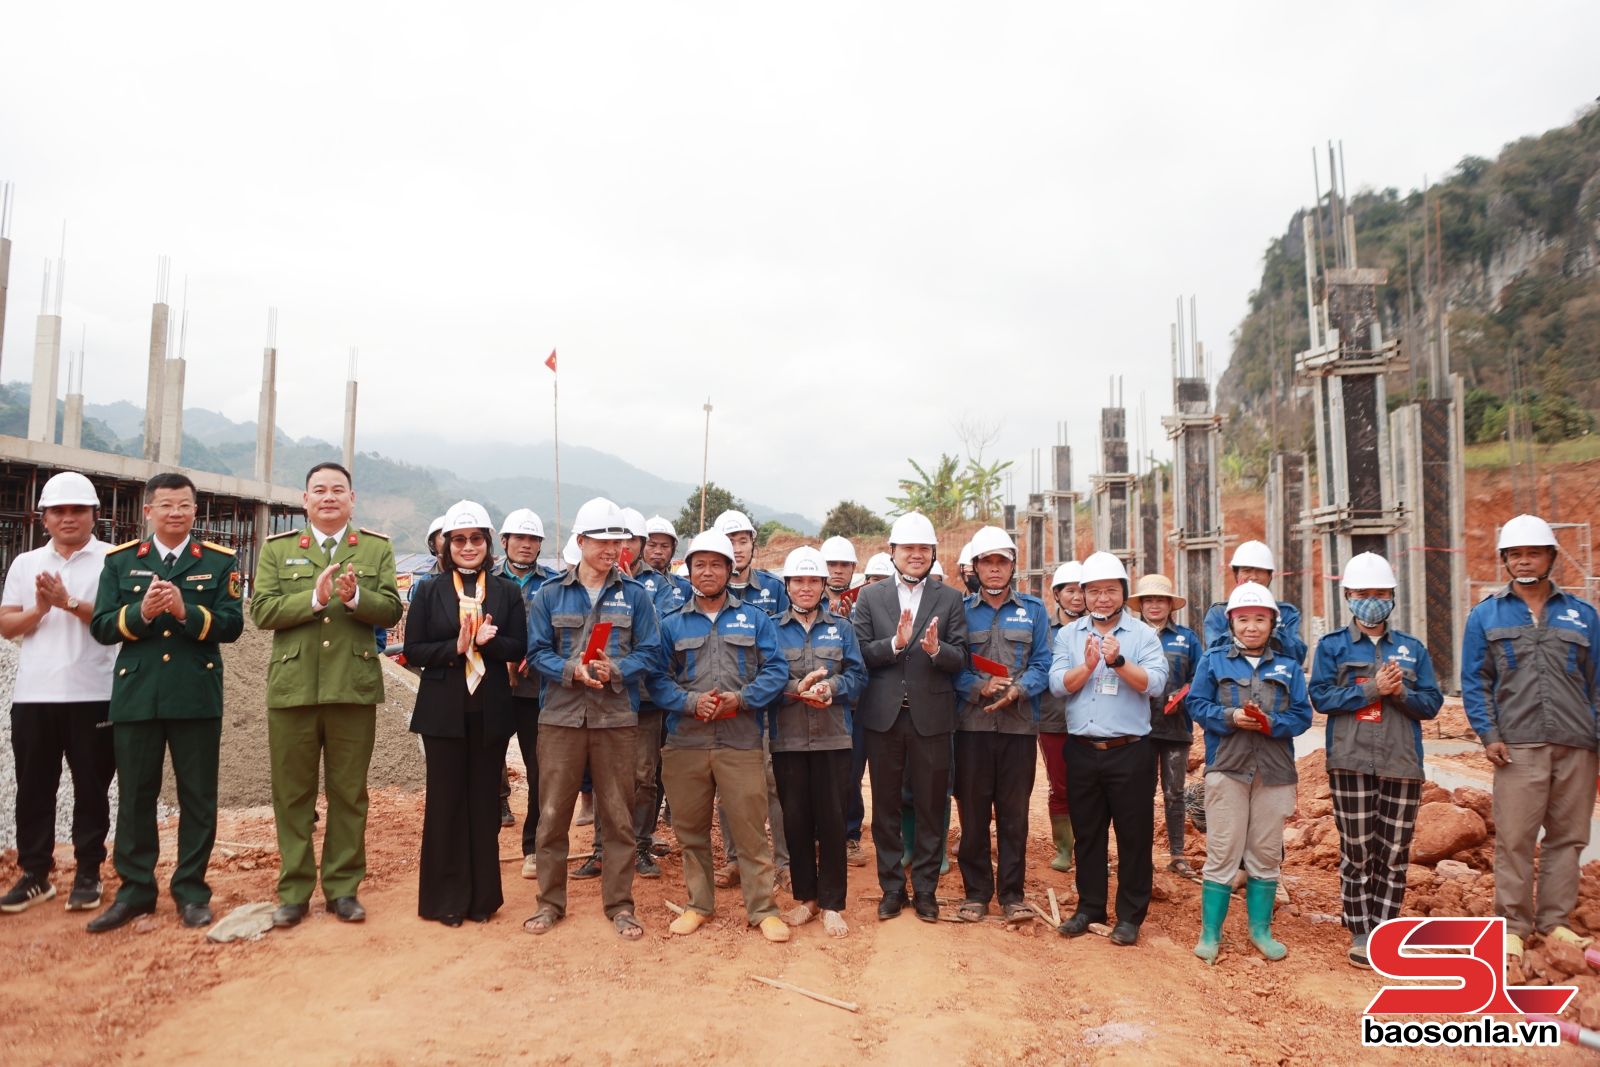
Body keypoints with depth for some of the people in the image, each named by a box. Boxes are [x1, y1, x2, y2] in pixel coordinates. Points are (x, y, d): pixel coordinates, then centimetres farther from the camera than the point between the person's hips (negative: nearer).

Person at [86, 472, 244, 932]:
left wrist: (186, 610, -21)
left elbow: (232, 625, -5)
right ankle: (134, 890, 22)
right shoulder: (119, 561, 9)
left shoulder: (219, 561, 4)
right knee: (135, 797, 9)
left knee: (198, 797, 4)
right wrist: (141, 612, -16)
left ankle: (191, 890, 16)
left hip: (196, 697, -1)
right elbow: (101, 626, 2)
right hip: (135, 696, 2)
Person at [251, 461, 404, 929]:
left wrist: (356, 597, -22)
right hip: (292, 687, 0)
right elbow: (261, 610, -3)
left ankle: (343, 887, 19)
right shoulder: (277, 548, 8)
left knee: (349, 794, 8)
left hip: (354, 688, 0)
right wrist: (314, 598, -17)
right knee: (292, 794, 8)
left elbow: (391, 609, -3)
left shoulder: (377, 548, 8)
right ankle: (294, 891, 20)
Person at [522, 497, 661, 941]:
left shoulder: (635, 595, 3)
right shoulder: (551, 593, 4)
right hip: (561, 715, 0)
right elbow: (537, 652, 1)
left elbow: (649, 653, 0)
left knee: (618, 816, 7)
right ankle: (550, 901, 22)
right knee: (553, 813, 6)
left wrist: (614, 670, -19)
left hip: (617, 717, 0)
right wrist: (572, 670, -17)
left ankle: (619, 904, 20)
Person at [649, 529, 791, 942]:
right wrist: (690, 701, -14)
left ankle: (762, 909, 13)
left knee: (750, 828, 0)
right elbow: (658, 679, 3)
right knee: (691, 829, 11)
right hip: (685, 742, 2)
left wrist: (741, 698, -14)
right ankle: (699, 905, 27)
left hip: (741, 742, -1)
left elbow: (776, 670, 1)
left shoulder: (754, 620, 8)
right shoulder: (671, 625, 10)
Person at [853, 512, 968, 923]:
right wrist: (895, 642, -20)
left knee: (931, 808, 8)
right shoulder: (870, 596, 4)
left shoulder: (950, 599, 4)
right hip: (884, 716, 1)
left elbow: (960, 660, -3)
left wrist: (936, 649, -24)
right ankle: (892, 887, 25)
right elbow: (860, 654, -4)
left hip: (931, 716, 0)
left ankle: (925, 889, 22)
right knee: (885, 807, 11)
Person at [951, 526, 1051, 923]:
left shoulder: (1033, 610, 9)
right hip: (972, 723, 0)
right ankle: (976, 891, 16)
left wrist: (1017, 690, -14)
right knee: (973, 810, 5)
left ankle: (1012, 893, 16)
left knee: (1014, 812, 5)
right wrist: (980, 687, -15)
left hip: (1019, 724, 1)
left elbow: (1042, 664, 3)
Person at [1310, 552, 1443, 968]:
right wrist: (1372, 689, -16)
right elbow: (1322, 698, -6)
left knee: (1395, 852, 6)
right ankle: (1359, 932, 14)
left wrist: (1400, 693, -14)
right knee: (1356, 850, 2)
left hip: (1402, 763, 2)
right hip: (1351, 762, -2)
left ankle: (1384, 929, 18)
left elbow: (1432, 702, 6)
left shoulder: (1413, 648, 11)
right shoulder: (1332, 646, 4)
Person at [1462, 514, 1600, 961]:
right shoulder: (1486, 616, 8)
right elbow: (1475, 682, 6)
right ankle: (1514, 924, 9)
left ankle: (1554, 920, 20)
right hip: (1518, 747, -2)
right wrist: (1488, 735, -4)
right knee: (1514, 838, -2)